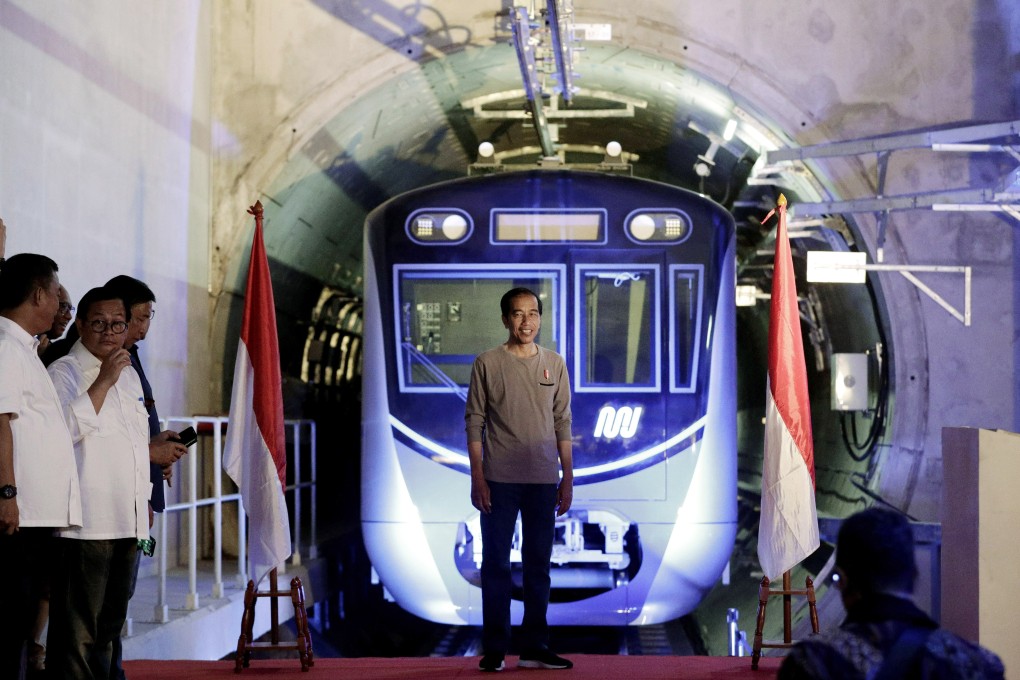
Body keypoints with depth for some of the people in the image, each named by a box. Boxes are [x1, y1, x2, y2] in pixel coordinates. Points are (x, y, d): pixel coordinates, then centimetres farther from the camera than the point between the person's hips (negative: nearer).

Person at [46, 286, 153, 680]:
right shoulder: (64, 372, -5)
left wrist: (145, 502, 25)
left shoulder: (129, 376, 19)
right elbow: (66, 429, -21)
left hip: (128, 521, 8)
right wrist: (103, 381, -19)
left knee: (110, 622, 14)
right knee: (77, 627, -7)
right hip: (87, 522, -8)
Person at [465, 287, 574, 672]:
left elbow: (562, 425, 9)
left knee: (538, 565, 7)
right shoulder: (487, 364, 0)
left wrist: (567, 479, 5)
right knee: (496, 564, 2)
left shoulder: (554, 365, 8)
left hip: (542, 481, 3)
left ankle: (534, 648, 14)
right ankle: (494, 649, 7)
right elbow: (474, 423, -1)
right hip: (499, 480, -3)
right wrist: (477, 478, -7)